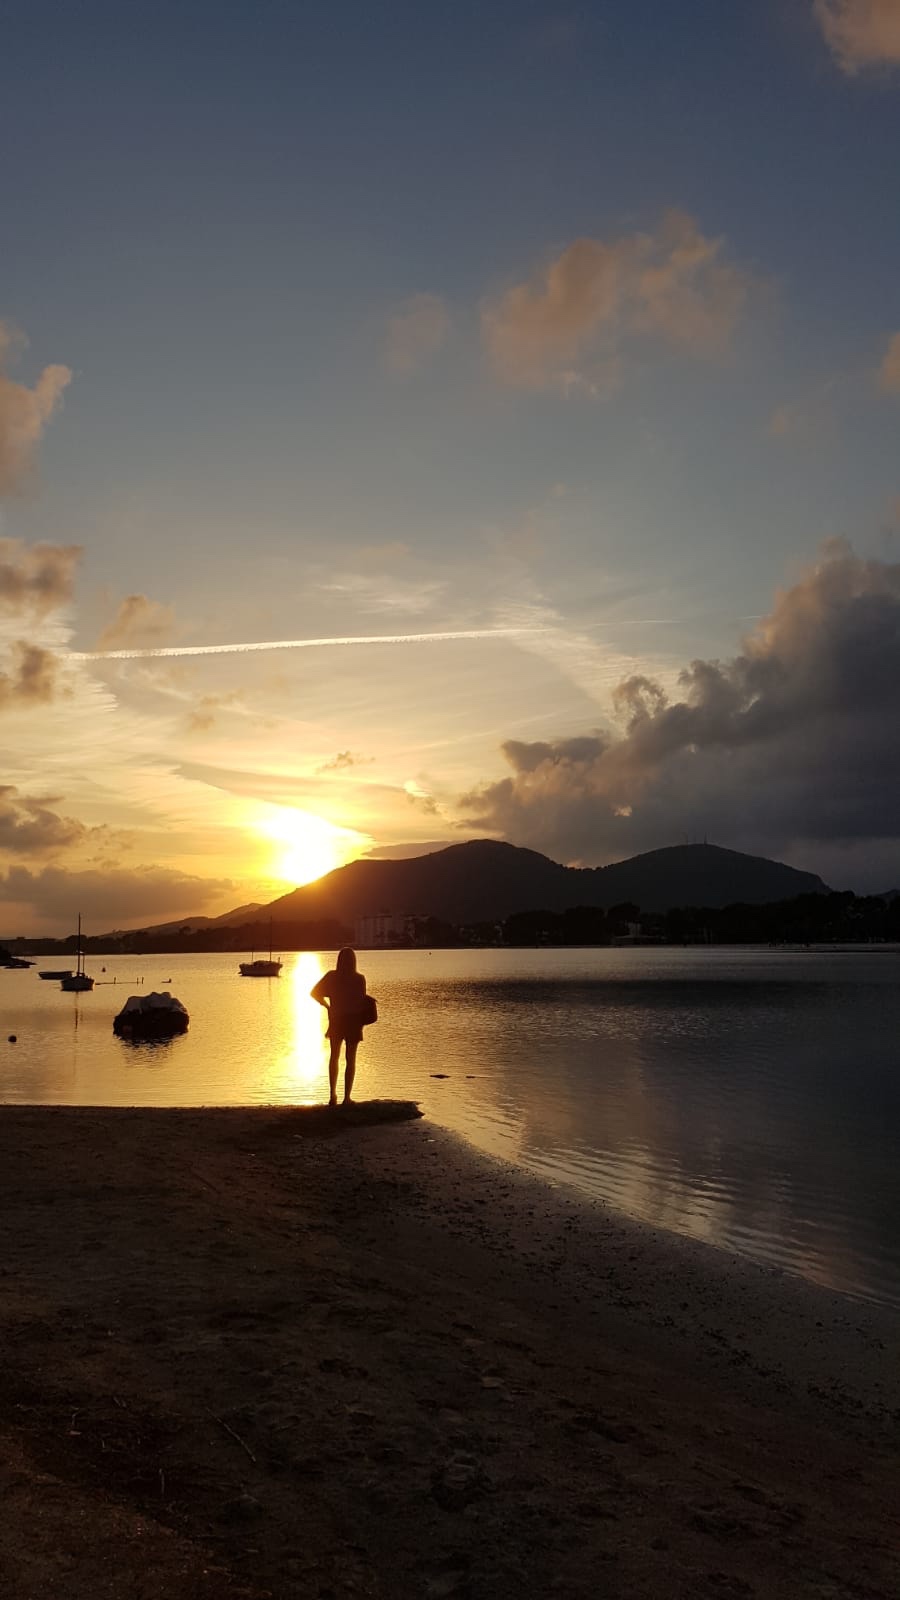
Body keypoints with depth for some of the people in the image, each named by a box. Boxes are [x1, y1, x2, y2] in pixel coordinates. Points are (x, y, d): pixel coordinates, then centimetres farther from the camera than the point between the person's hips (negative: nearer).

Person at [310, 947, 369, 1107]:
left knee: (334, 1057, 20)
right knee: (350, 1060, 6)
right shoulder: (359, 979, -12)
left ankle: (333, 1094, 15)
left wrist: (327, 1007, 9)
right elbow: (362, 1003, -13)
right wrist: (361, 1022, 2)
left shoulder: (331, 976, -5)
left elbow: (314, 992, -1)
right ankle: (347, 1097, 3)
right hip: (353, 1022, -2)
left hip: (336, 1022, 2)